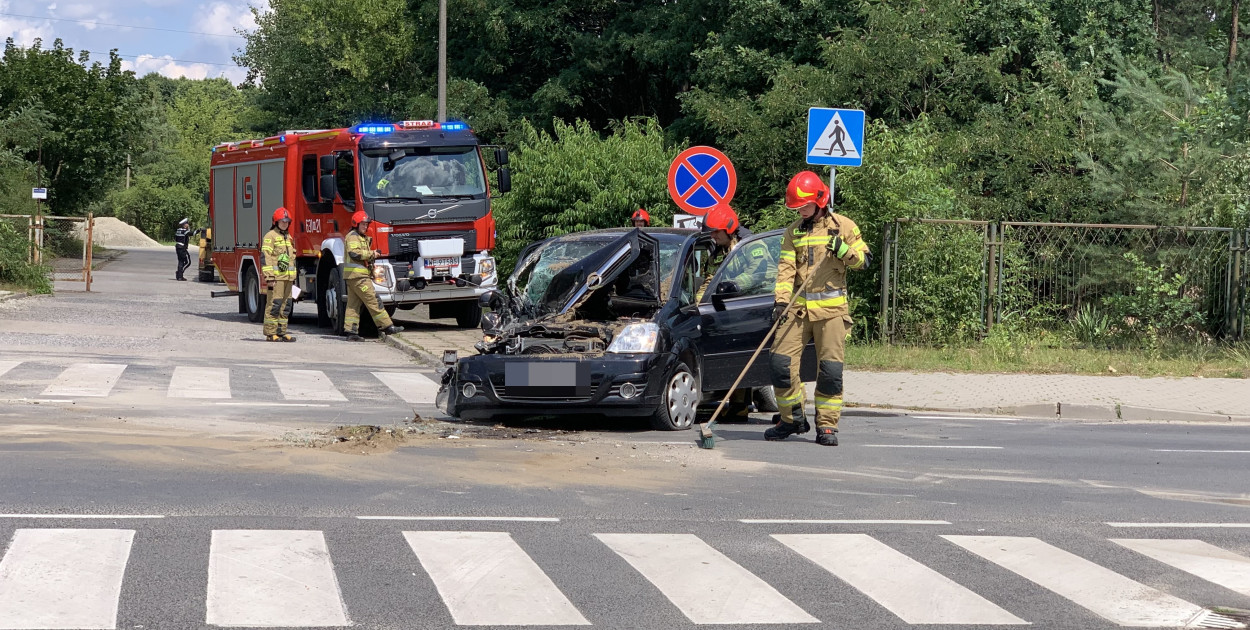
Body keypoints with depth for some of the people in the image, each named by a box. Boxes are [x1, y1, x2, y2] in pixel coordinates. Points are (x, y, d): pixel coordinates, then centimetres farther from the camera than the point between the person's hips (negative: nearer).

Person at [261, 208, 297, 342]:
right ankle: (270, 333, -6)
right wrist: (270, 277, -18)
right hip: (276, 277, -8)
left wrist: (293, 277, 23)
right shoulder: (270, 236, -6)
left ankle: (281, 332, 12)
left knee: (285, 306, 7)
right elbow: (265, 257, -12)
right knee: (274, 305, -8)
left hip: (287, 277, 8)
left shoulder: (288, 237, 20)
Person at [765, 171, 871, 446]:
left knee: (830, 369, -4)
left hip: (831, 309, -3)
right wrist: (781, 300, -10)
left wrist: (843, 250, -14)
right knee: (782, 362, -4)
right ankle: (792, 418, 12)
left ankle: (827, 425, 5)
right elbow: (786, 268, 4)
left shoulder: (843, 226, 4)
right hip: (798, 307, 3)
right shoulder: (794, 231, 12)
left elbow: (864, 260, 6)